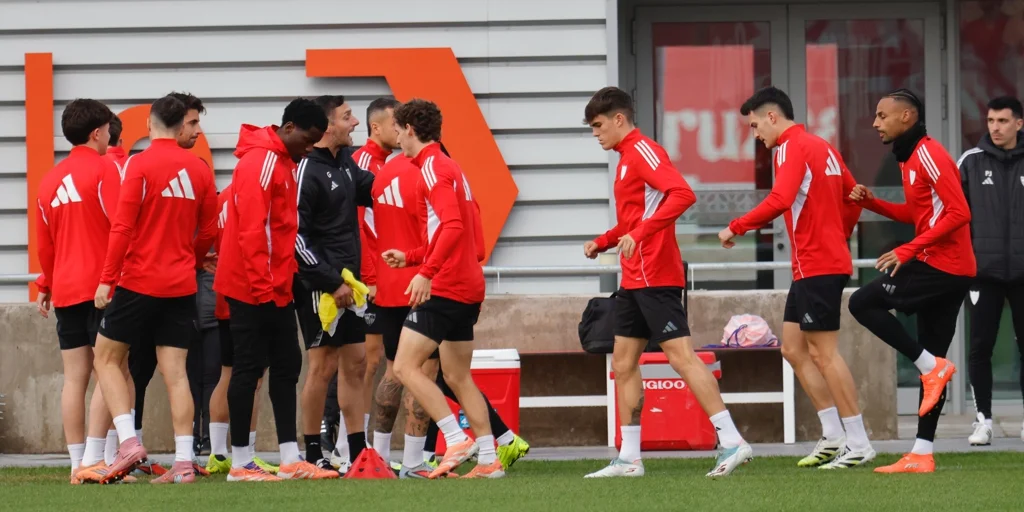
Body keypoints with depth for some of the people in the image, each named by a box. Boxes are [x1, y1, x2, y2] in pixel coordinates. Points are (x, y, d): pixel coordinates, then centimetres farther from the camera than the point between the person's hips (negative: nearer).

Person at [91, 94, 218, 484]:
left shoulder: (140, 164, -9)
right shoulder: (200, 169, 5)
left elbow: (123, 226, -14)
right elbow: (208, 232, 10)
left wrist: (107, 278, -10)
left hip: (139, 281, -4)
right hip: (182, 285, 4)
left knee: (106, 358, 9)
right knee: (175, 372, 5)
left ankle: (129, 442, -7)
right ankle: (183, 462, -1)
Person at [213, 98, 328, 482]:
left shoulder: (283, 163, 15)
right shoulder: (259, 162, -15)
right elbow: (251, 230, -21)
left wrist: (284, 280, 14)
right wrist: (262, 286, -22)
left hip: (276, 290, 10)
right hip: (253, 288, -10)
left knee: (286, 366, 8)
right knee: (250, 367, -5)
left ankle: (290, 459, 9)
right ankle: (240, 463, 0)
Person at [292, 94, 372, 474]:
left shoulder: (345, 164, 11)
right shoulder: (308, 171, -15)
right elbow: (295, 236, -18)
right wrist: (332, 282, -18)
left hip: (345, 283, 9)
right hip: (319, 287, -9)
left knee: (355, 363, 10)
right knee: (323, 366, -5)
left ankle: (358, 452, 14)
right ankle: (312, 454, 3)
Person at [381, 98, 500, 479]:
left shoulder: (432, 167, -11)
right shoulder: (448, 168, 20)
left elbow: (452, 226, -24)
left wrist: (427, 272, -30)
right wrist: (409, 257, 23)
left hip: (444, 287, -10)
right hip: (467, 287, 10)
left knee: (406, 367, -10)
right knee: (458, 377, 12)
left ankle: (457, 440, -15)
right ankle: (488, 459, 9)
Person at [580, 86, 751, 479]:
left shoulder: (644, 152, -11)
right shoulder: (627, 157, 18)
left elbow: (683, 195, -26)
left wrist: (639, 233, -31)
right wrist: (602, 242, 14)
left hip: (655, 278, -10)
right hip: (635, 280, 10)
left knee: (681, 356, -13)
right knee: (623, 364, 10)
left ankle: (732, 442, -14)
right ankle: (629, 458, 14)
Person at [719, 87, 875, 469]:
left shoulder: (792, 148, -12)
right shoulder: (822, 147, 17)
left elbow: (780, 201, -27)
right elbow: (853, 197, 21)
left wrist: (736, 227, -19)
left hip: (817, 266, -10)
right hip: (821, 263, 10)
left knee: (823, 352, -7)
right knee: (793, 348, 12)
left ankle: (858, 444, -5)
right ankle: (833, 437, 12)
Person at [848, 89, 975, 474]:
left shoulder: (928, 154, -13)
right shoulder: (909, 158, 17)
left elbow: (959, 213, -20)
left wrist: (909, 250, -22)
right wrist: (871, 203, 12)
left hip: (940, 265, -10)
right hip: (949, 270, 10)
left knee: (863, 303, -10)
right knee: (933, 362, 7)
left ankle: (931, 366, -8)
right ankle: (922, 455, 7)